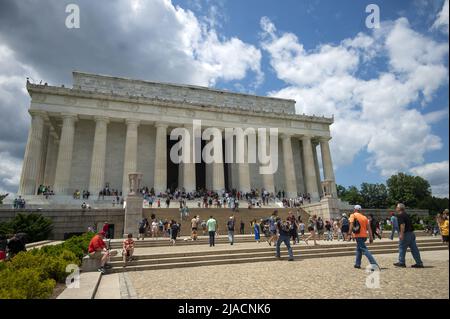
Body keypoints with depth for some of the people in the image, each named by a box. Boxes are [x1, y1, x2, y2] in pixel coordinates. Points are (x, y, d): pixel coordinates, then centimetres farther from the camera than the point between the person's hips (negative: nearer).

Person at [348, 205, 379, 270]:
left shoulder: (353, 215, -1)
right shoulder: (364, 217, 13)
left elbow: (351, 224, -16)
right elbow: (369, 227, 8)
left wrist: (349, 233, -20)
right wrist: (371, 237, 9)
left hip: (358, 236, -7)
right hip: (364, 236, 7)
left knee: (364, 250, -10)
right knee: (358, 249, 21)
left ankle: (374, 264, -21)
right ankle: (357, 264, 28)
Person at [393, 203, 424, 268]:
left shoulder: (400, 215, -12)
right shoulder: (406, 214, 16)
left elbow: (402, 224, -23)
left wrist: (401, 234, -22)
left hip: (406, 233, -9)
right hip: (411, 233, 9)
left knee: (402, 248, 3)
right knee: (414, 249, 10)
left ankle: (401, 262, 9)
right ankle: (419, 263, 12)